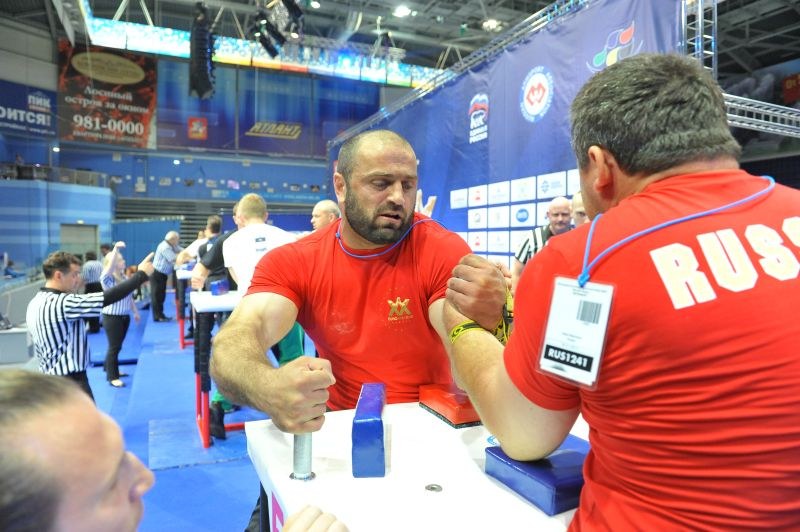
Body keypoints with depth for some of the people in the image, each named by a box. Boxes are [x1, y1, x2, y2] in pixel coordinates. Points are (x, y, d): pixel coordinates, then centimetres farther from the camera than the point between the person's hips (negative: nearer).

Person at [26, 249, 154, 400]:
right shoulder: (61, 303, -23)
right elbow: (107, 298, -26)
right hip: (70, 382, -10)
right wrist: (141, 274, -20)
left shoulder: (35, 303, 8)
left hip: (50, 379, 10)